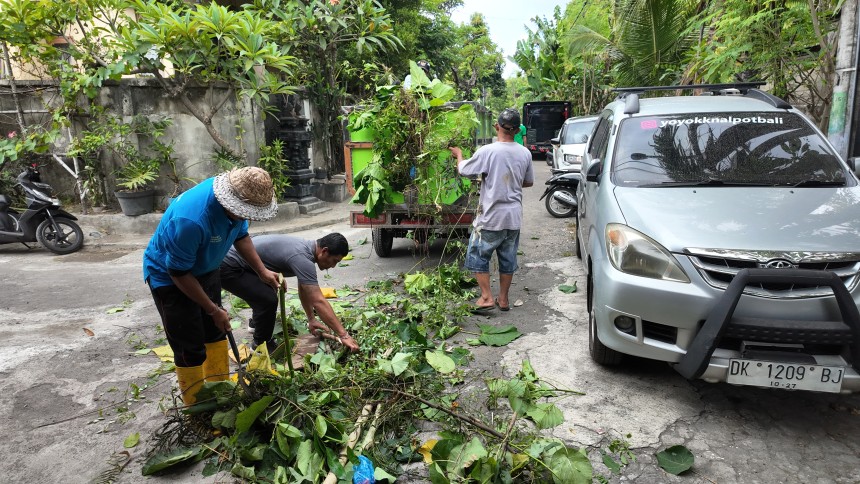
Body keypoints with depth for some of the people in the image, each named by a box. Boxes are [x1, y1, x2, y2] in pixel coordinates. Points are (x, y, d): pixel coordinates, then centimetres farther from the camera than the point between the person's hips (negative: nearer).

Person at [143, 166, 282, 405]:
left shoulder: (235, 202, -18)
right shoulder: (190, 219, -40)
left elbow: (241, 236, 3)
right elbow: (179, 273, -28)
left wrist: (263, 272, -5)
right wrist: (214, 310, -20)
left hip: (205, 268, 8)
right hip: (169, 276, -8)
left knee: (215, 331, 17)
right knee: (190, 348, -4)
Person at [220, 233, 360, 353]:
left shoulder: (306, 247, 2)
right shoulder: (302, 258, -28)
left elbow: (304, 290, 15)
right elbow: (319, 302, -32)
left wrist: (311, 319, 16)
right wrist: (344, 335, -29)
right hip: (228, 267, -10)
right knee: (268, 300, -21)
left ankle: (258, 320, 51)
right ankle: (260, 345, 2)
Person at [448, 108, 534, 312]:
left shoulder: (487, 151, -16)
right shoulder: (525, 153, 0)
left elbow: (463, 170, -4)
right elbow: (529, 182, 12)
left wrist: (459, 154, 16)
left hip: (491, 216, -5)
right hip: (514, 217, 5)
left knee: (478, 255, 10)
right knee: (508, 258, 15)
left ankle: (487, 297, 8)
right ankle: (503, 299, 23)